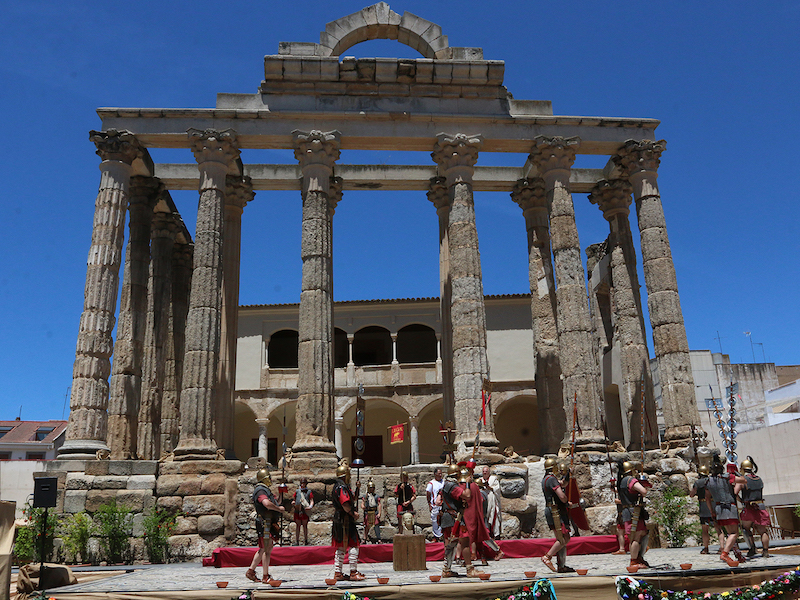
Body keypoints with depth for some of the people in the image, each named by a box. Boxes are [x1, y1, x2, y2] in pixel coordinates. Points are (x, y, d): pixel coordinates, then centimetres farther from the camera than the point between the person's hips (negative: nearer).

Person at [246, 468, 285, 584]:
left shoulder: (265, 490, 20)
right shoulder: (260, 491, -13)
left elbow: (276, 504, 28)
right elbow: (267, 504, -32)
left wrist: (281, 493, 16)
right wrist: (279, 509, -20)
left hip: (269, 524, 10)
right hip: (265, 523, -10)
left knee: (263, 549, 16)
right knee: (266, 549, -6)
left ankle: (251, 571, 24)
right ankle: (265, 576, -2)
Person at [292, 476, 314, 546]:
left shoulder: (309, 492, 6)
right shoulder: (297, 491, 11)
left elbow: (312, 501, 1)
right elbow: (294, 500, 18)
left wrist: (310, 506, -19)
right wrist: (294, 503, -5)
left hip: (305, 511, -1)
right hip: (297, 511, 1)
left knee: (305, 526, 6)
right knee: (298, 525, 5)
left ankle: (305, 540, 16)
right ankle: (297, 541, 11)